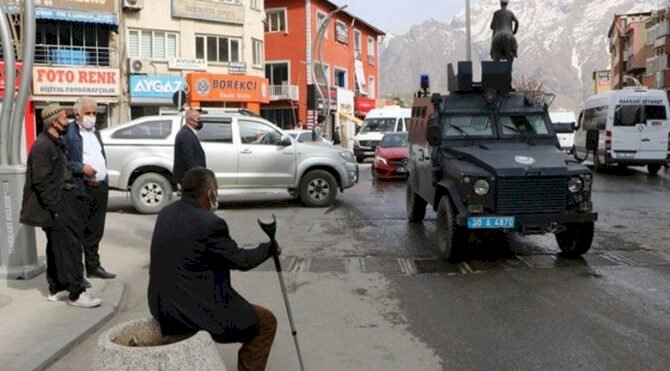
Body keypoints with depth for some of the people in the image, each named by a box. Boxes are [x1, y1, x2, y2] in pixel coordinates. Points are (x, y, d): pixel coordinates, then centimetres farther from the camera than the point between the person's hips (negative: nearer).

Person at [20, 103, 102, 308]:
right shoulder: (42, 145, -16)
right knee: (69, 247, -8)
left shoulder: (54, 143, 15)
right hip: (54, 207, -10)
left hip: (61, 203, 10)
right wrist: (56, 209, -22)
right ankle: (76, 293, -4)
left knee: (57, 248, 16)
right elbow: (42, 182, -22)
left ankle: (56, 289, 25)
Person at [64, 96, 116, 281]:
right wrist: (82, 168, -23)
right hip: (81, 189, -8)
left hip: (100, 187, 8)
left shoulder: (95, 131, 17)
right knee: (78, 232, -1)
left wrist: (104, 177, 13)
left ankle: (93, 266, 28)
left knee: (95, 231, 16)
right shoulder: (68, 132, -9)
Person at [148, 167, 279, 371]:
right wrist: (270, 248, 7)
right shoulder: (210, 223, -20)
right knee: (266, 322, 5)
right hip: (192, 312, -9)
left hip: (161, 306, 9)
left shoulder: (165, 213, 4)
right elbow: (241, 260, -8)